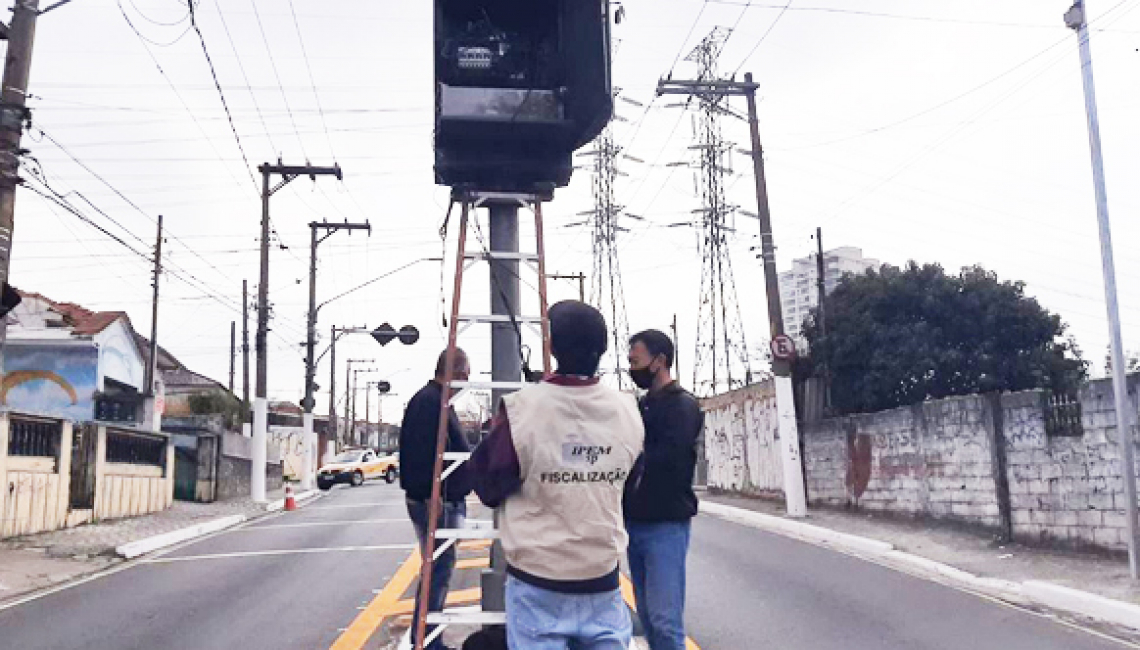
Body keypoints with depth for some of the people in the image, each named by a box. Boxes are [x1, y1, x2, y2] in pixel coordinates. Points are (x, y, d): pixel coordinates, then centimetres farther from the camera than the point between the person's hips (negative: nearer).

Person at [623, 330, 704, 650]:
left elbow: (667, 459, -20)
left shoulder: (683, 405, -8)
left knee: (665, 619, -9)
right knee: (647, 616, 12)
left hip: (666, 524, -8)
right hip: (636, 523, 8)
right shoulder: (642, 406, 16)